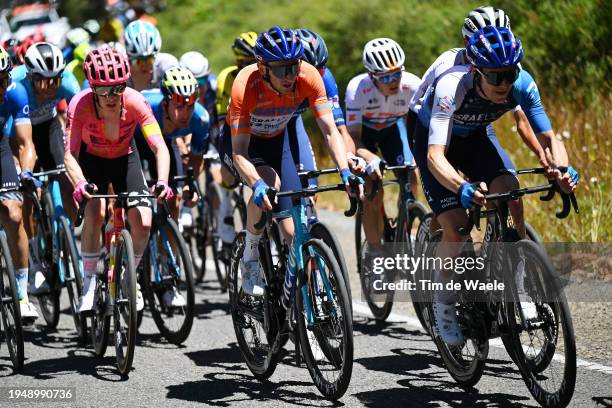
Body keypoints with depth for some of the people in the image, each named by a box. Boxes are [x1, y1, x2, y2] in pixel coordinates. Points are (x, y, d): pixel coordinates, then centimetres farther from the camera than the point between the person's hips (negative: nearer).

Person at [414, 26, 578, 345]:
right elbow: (435, 156, -46)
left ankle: (515, 286, -11)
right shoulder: (452, 86, -39)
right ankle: (443, 300, 9)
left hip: (476, 137, 3)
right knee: (456, 230, -18)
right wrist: (462, 188, -65)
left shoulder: (521, 84, -28)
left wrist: (560, 168, -47)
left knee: (510, 191, -25)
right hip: (433, 139, -3)